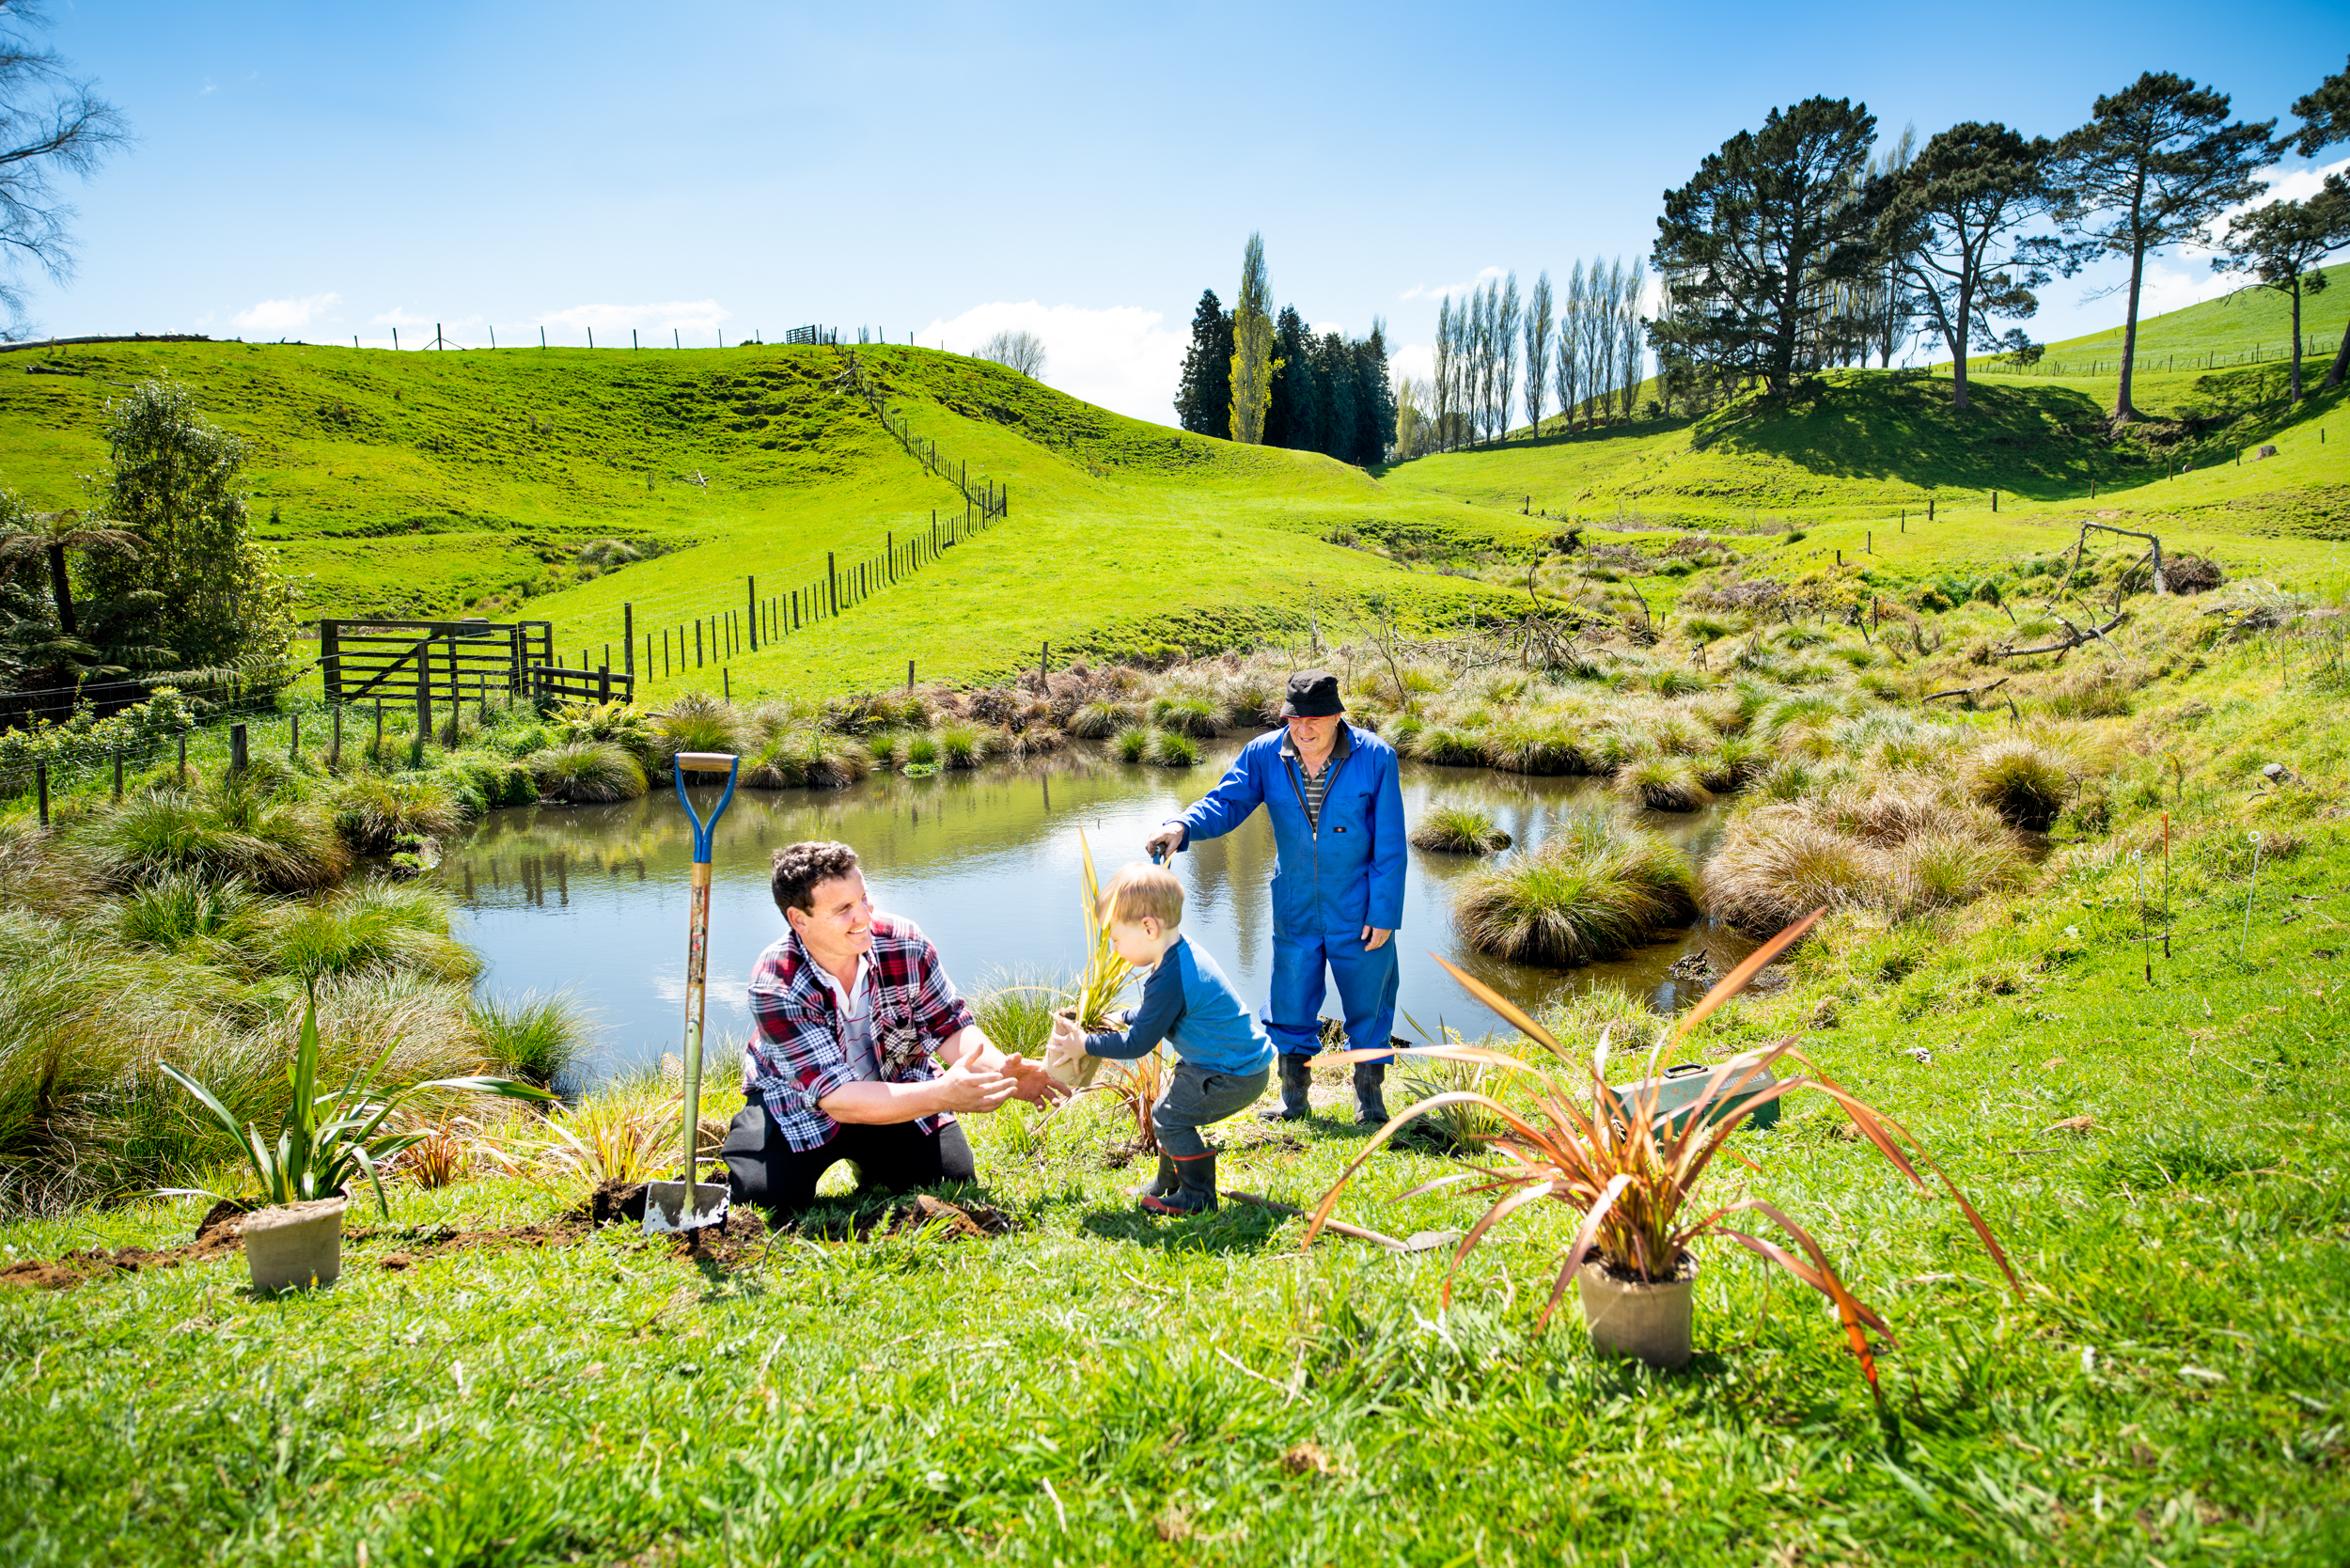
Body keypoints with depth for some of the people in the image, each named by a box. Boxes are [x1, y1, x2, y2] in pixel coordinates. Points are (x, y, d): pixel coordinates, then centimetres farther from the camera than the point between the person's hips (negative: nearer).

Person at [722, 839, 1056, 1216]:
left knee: (953, 1181, -11)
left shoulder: (904, 944, -20)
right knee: (765, 1193, -24)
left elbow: (949, 1026, -12)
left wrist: (999, 1069, -35)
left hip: (897, 1087, 3)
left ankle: (873, 1164, 21)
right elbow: (836, 1097, -35)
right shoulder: (775, 988, -31)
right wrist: (941, 1095, -48)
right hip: (799, 1104, -3)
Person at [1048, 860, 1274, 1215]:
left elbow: (1137, 1043, -20)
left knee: (1169, 1116, -7)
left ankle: (1198, 1196, 4)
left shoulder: (1170, 981, -28)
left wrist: (1085, 1045, -10)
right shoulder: (1184, 956, 4)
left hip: (1236, 1075, -11)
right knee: (1171, 1107, 20)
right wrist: (1124, 1017, 21)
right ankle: (1168, 1183, 35)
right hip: (1242, 1059, 11)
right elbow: (1158, 1013, 24)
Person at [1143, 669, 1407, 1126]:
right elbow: (1226, 802, -8)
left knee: (1367, 1002, 11)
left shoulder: (1375, 758, -14)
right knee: (1290, 1006, 12)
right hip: (1295, 912, 2)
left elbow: (1390, 845, -11)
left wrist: (1384, 913, -11)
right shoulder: (1264, 755, -8)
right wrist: (1181, 827, -30)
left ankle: (1369, 1096, 32)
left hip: (1359, 912, -2)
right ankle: (1294, 1097, 32)